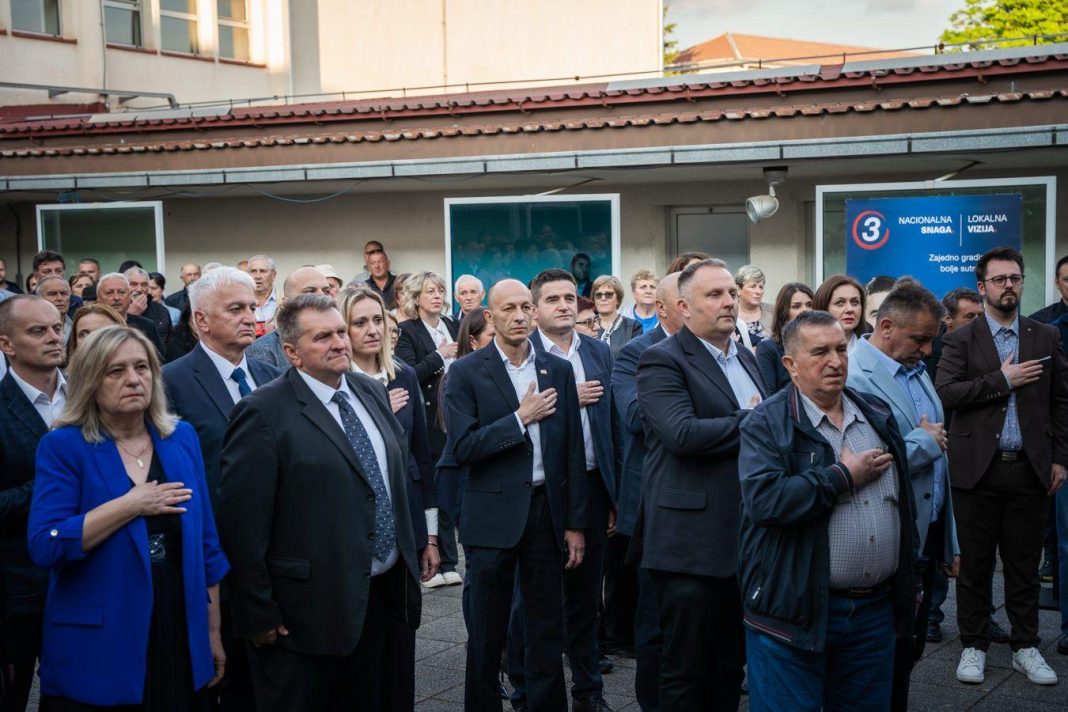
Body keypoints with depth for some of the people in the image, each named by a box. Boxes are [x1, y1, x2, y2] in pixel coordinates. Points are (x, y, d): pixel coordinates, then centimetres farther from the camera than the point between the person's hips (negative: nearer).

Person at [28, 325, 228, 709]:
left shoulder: (181, 438, 5)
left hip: (181, 636, 4)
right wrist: (132, 505, -19)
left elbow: (205, 541, 8)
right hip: (96, 648, -4)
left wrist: (213, 632, 7)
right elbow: (44, 546, -17)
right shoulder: (64, 446, -7)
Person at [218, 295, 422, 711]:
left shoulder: (372, 393, 8)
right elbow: (242, 522, -17)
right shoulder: (264, 412, -15)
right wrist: (259, 613, -16)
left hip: (380, 595, 7)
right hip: (308, 610, -7)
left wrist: (409, 559, 17)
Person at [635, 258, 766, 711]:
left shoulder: (746, 358, 16)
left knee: (730, 669, 17)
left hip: (744, 539, 8)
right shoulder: (662, 361, -10)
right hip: (692, 543, -8)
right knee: (686, 673, 2)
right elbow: (683, 434, -25)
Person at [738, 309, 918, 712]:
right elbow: (765, 500, -25)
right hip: (796, 611, -5)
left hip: (876, 610, 6)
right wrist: (844, 476, -16)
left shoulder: (878, 417, 11)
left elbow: (903, 503, 19)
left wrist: (909, 581, 19)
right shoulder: (767, 424, -9)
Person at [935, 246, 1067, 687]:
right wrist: (1003, 380, -15)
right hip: (978, 469, -2)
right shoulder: (961, 340, 1)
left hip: (1029, 469, 2)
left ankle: (1025, 646, 21)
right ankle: (973, 646, 18)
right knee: (975, 563, 7)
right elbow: (945, 392, -13)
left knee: (1024, 564, 9)